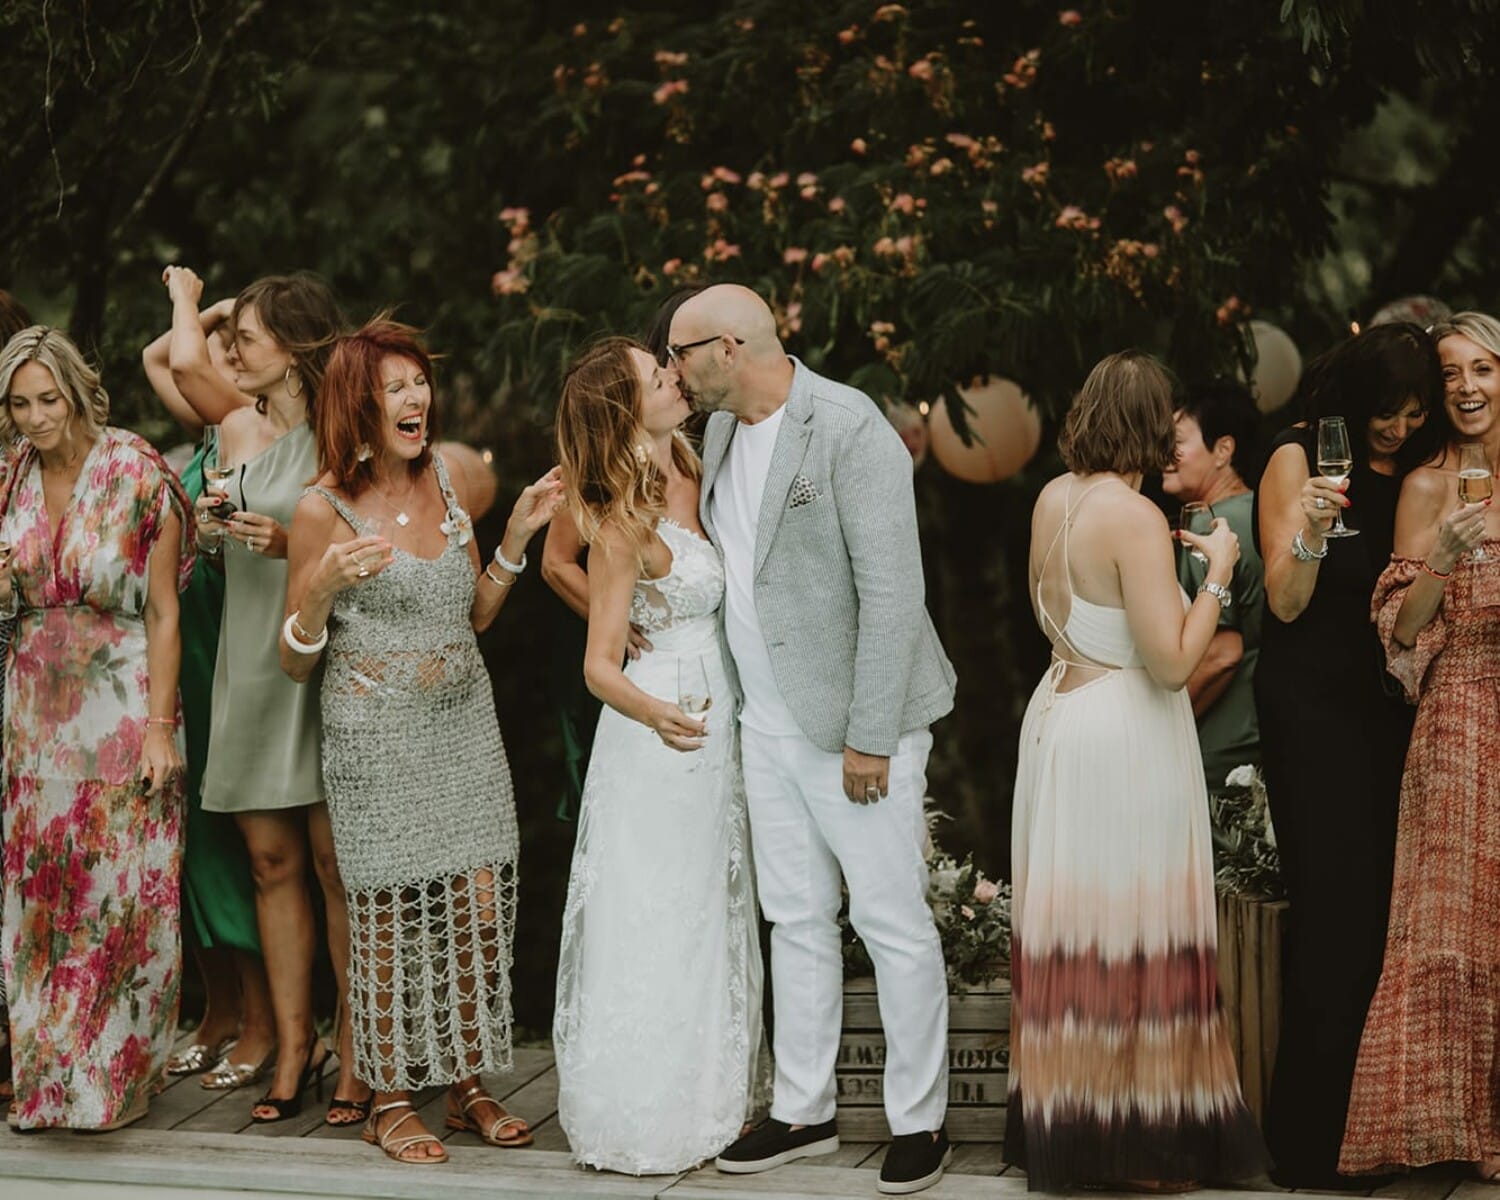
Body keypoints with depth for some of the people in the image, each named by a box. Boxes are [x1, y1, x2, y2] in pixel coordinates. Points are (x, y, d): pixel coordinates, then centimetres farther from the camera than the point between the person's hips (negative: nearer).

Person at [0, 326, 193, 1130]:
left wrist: (159, 725, -13)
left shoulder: (137, 477, -8)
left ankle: (114, 1074, 12)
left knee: (120, 892, -1)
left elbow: (163, 613, -9)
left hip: (120, 707, -5)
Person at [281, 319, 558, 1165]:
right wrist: (323, 586, -23)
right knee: (390, 916, 1)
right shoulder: (325, 510, -9)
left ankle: (469, 1085, 19)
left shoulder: (441, 482, 7)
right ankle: (392, 1101, 16)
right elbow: (296, 663, -5)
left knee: (482, 903, 4)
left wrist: (518, 534, 3)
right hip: (377, 739, -5)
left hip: (465, 725, 5)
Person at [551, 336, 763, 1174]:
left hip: (716, 719, 8)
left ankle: (707, 1099, 30)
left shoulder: (691, 476, 2)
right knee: (655, 928, 1)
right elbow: (600, 665, -19)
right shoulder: (623, 523, -19)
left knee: (712, 917, 17)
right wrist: (655, 713, -36)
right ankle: (646, 1123, 14)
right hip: (662, 732, -8)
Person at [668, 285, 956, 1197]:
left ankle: (920, 1121, 14)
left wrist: (869, 737, -20)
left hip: (854, 720, -8)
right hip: (768, 719, 8)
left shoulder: (850, 428, -16)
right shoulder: (721, 432, 9)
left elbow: (891, 589, -19)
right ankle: (803, 1112, 26)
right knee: (796, 919, 15)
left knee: (893, 922, 2)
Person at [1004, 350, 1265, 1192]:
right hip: (1126, 736, -8)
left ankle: (1061, 1125, 24)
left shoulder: (1054, 498, 6)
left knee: (1069, 928, 14)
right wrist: (1216, 571, -9)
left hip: (1059, 712, 8)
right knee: (1131, 931, 0)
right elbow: (1173, 661, -22)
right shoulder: (1135, 519, -19)